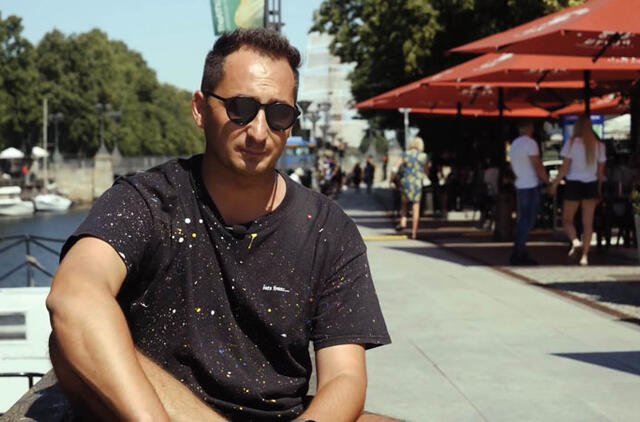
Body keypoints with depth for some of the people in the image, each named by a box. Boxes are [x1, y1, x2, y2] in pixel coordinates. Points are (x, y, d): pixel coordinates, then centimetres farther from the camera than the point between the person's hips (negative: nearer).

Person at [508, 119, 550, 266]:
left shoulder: (513, 144, 14)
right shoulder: (530, 143, -13)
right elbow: (537, 166, -15)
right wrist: (548, 181, -7)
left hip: (520, 186, 9)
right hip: (531, 186, -9)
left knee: (522, 221, 14)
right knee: (527, 222, -7)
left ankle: (521, 254, 16)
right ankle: (517, 255, -9)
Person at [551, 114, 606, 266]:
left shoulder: (572, 143, -7)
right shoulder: (599, 145, 4)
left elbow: (564, 167, -10)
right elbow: (601, 171, 6)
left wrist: (555, 184, -2)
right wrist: (599, 190, 15)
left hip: (574, 184, -3)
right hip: (591, 185, 3)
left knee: (567, 219, 9)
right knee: (588, 222, 7)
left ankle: (575, 241, -18)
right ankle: (585, 255, 4)